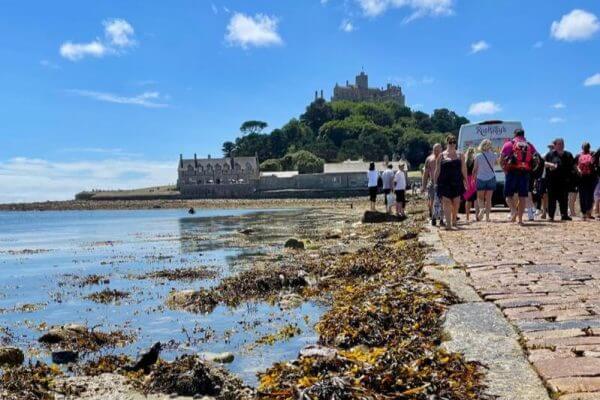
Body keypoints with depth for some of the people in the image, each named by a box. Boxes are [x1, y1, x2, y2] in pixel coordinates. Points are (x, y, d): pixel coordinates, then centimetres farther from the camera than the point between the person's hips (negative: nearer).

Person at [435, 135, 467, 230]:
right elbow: (437, 170, 5)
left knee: (456, 203, 4)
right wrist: (435, 182, 0)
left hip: (457, 182, 2)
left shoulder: (460, 155, 11)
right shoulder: (441, 156, 5)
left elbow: (463, 169, 10)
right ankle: (448, 223, -12)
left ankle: (454, 222, 23)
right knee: (446, 202, -9)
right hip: (445, 182, -2)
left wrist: (465, 180, 3)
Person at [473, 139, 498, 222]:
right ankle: (487, 216, 1)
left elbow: (475, 169, -2)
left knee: (480, 197, 13)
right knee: (488, 198, 6)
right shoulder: (494, 155, -4)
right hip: (491, 178, 1)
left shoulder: (478, 156, -7)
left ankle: (481, 209, -16)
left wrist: (474, 178, 12)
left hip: (480, 179, -1)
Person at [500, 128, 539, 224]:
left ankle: (514, 210, -20)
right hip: (526, 172, 2)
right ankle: (520, 218, 4)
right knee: (522, 196, 6)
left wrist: (505, 170, 9)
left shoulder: (509, 144, 6)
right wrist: (531, 169, 16)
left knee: (508, 195, 4)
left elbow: (501, 160, -2)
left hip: (513, 172, -2)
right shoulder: (530, 145, 15)